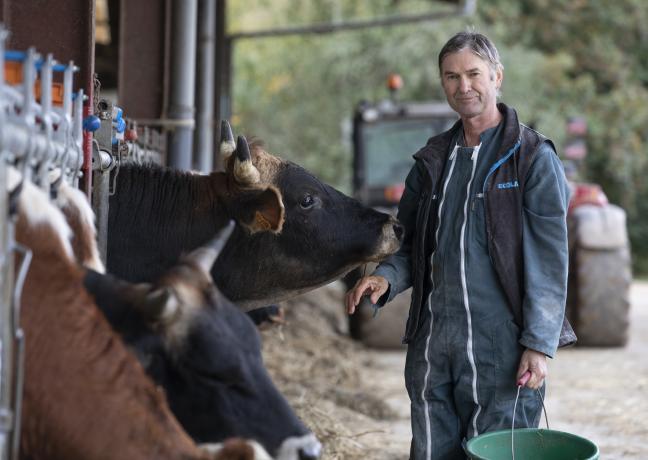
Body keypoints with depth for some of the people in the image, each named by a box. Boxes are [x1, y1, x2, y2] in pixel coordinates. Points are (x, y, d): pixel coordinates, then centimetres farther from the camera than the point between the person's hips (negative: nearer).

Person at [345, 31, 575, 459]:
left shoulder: (534, 158, -4)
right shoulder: (432, 160, 14)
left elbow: (550, 259, -7)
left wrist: (539, 344, -14)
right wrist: (385, 278, -3)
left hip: (501, 344, -5)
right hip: (432, 341, 6)